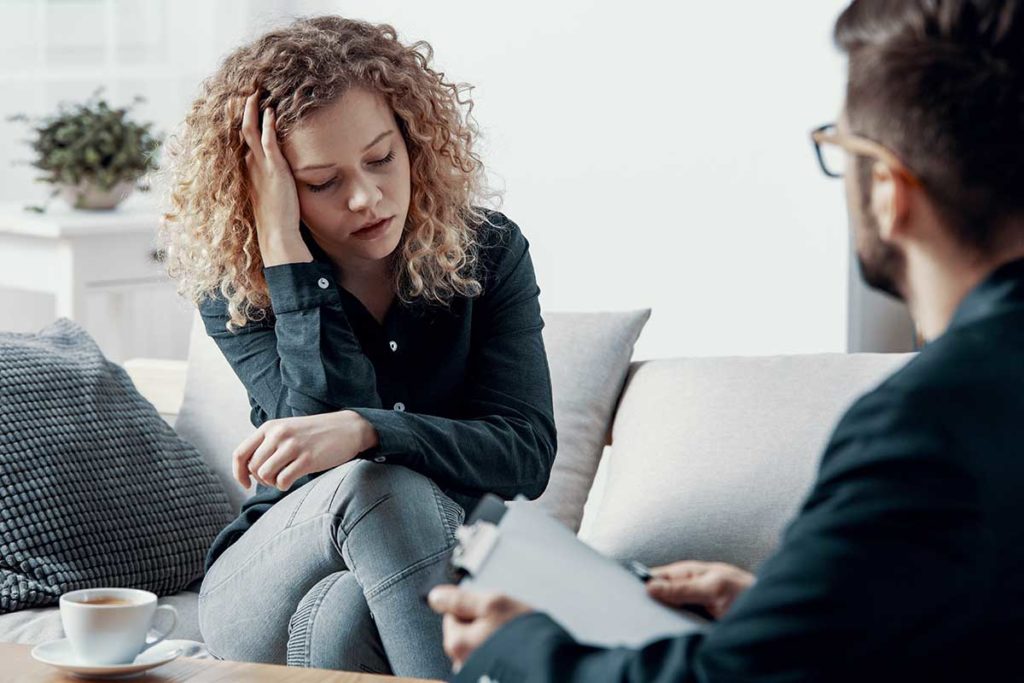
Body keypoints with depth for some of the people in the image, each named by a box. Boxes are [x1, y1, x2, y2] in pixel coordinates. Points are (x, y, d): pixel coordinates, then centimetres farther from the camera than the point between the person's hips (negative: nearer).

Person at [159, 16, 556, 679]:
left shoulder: (488, 252, -4)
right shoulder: (235, 291, -7)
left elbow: (528, 454, -15)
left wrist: (364, 429, -34)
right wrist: (283, 250, -25)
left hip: (445, 579, 0)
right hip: (269, 586, 0)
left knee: (346, 620, -36)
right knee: (376, 484, -34)